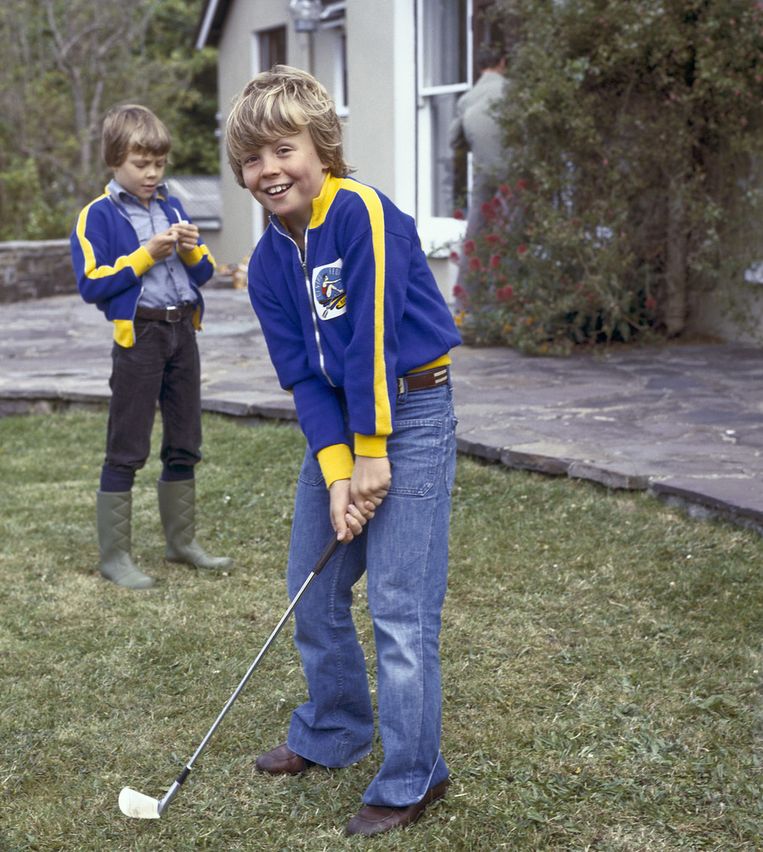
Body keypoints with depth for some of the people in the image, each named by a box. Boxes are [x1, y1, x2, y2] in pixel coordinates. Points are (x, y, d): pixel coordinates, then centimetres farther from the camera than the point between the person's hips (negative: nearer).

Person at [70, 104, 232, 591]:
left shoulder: (171, 208, 11)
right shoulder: (99, 215, -6)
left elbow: (204, 272, 14)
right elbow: (92, 285, -14)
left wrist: (191, 250, -7)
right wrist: (145, 255, -17)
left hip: (182, 330, 6)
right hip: (139, 335, -6)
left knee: (184, 444, 14)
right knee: (126, 451, -2)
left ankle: (182, 541, 27)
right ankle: (114, 554, 5)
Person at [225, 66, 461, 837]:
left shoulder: (361, 212, -17)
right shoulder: (268, 262, 4)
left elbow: (373, 338, -19)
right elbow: (302, 375, 0)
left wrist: (372, 452, -16)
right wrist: (335, 470, -11)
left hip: (410, 412, -7)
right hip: (333, 422, 8)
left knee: (399, 609, -7)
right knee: (312, 594, 15)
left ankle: (411, 779, 8)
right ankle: (332, 733, 36)